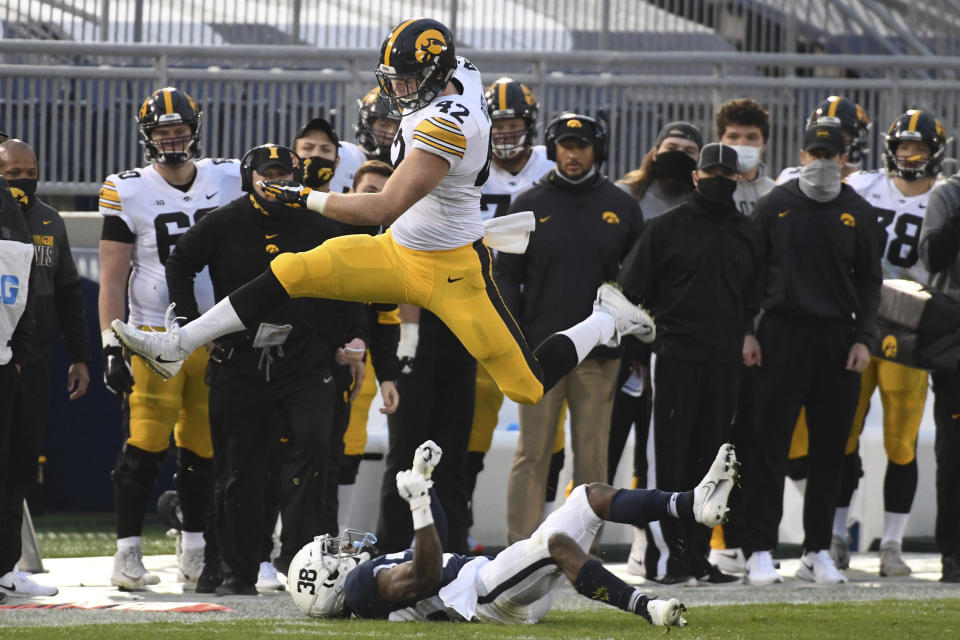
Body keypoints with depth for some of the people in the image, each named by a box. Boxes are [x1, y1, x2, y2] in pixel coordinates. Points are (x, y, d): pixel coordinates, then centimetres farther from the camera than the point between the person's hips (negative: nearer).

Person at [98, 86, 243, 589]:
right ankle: (127, 554, -6)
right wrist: (112, 344, -9)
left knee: (204, 448, 7)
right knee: (146, 444, -11)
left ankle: (194, 552, 17)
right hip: (156, 335, -3)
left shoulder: (227, 180, 7)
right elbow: (112, 278, -2)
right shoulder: (128, 192, -3)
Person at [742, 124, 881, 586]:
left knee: (830, 451, 5)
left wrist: (863, 338, 1)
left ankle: (817, 552, 13)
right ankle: (759, 551, -4)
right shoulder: (775, 205, 4)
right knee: (768, 447, -6)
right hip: (781, 336, -2)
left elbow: (869, 282, 12)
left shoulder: (858, 213, 9)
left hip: (837, 341, 2)